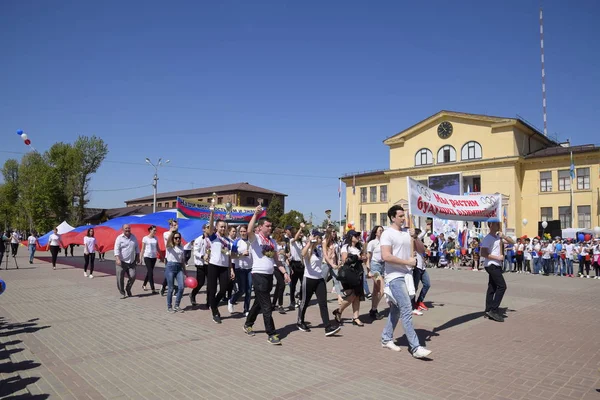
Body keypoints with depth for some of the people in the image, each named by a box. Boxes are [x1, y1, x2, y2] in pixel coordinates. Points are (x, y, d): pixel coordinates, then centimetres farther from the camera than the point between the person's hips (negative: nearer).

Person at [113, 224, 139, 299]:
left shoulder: (133, 237, 10)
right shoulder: (119, 238, -5)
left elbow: (137, 247, 19)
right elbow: (116, 249, -12)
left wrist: (137, 256, 15)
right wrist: (117, 259, -23)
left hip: (131, 262, 4)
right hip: (121, 262, -4)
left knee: (132, 276, -3)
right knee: (120, 279, -1)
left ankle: (128, 289, 21)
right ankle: (122, 293, 15)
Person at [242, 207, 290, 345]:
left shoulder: (272, 242, 14)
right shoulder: (255, 238, -6)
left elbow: (276, 260, 16)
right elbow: (249, 230, -31)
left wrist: (285, 272, 6)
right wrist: (256, 214, -30)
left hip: (269, 275, 7)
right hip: (259, 275, -7)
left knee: (259, 303, 19)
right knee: (267, 306, -7)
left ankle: (248, 325, 38)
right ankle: (271, 334, 1)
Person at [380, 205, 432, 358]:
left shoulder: (407, 233, 13)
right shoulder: (387, 234, -11)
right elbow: (386, 257, -21)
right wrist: (407, 261, -16)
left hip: (406, 276, 8)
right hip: (395, 277, -8)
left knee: (396, 309, 14)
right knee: (407, 310, -12)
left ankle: (386, 339, 27)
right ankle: (415, 347, -9)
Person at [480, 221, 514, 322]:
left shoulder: (499, 237, 15)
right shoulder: (487, 238, -12)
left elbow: (512, 242, 15)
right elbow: (483, 254, -19)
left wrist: (503, 236, -1)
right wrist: (498, 257, -19)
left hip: (497, 265, 9)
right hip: (491, 265, -9)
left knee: (492, 287, 8)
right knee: (502, 286, -12)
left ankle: (489, 310, 12)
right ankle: (493, 310, -8)